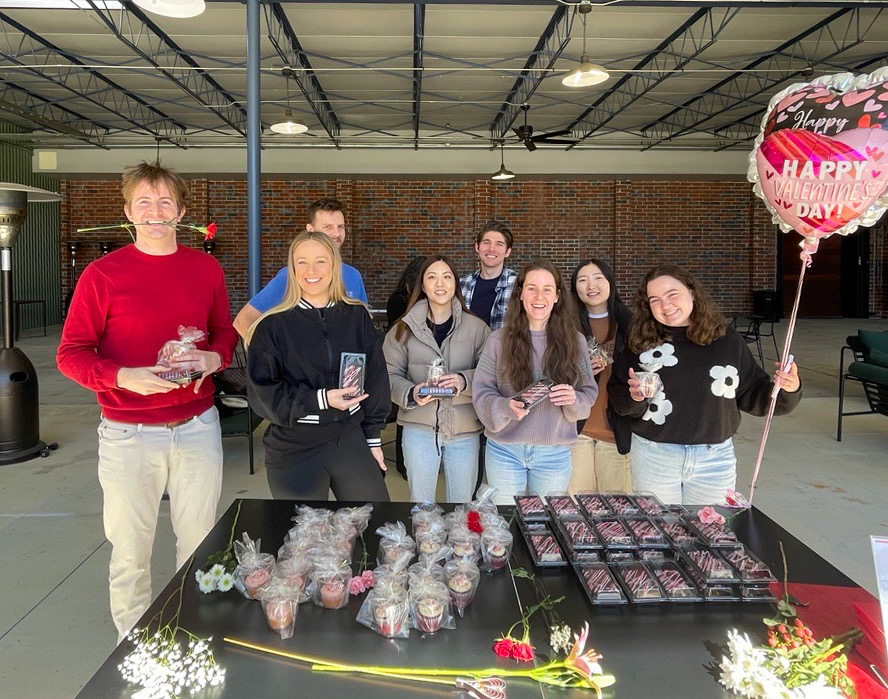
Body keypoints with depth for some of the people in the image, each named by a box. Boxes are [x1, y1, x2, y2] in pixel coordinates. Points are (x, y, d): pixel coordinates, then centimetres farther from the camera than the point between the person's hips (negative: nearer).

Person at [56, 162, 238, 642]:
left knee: (199, 543, 14)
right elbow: (70, 353, -5)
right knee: (131, 552, 9)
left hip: (198, 428, 3)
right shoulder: (103, 274, -6)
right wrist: (123, 377, -22)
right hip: (129, 435, -2)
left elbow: (225, 332, 14)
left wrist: (213, 358, -8)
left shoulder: (206, 268, 4)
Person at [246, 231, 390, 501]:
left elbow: (375, 377, 7)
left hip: (351, 440, 2)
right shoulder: (272, 326, -6)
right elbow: (263, 392, -9)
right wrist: (321, 400, -19)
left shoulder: (357, 316, 3)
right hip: (294, 449, -2)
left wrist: (373, 438, 7)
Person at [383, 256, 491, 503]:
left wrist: (465, 380, -22)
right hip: (419, 428, 0)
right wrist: (411, 393, -18)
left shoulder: (477, 328, -1)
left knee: (462, 506, 14)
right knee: (420, 506, 13)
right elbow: (391, 374, 1)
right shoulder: (405, 329, 1)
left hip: (465, 429, 0)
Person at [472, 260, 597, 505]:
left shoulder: (575, 341, 0)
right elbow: (481, 391, -5)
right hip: (505, 450, -1)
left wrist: (574, 399, -18)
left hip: (555, 454, 1)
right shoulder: (499, 339, -5)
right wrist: (506, 407, -24)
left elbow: (589, 394, 4)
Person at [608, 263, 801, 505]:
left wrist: (786, 391, -14)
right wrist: (634, 397, -23)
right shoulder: (641, 343, -5)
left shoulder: (727, 340, -1)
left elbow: (752, 396, 3)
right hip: (653, 456, -1)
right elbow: (617, 399, -3)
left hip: (714, 458, 1)